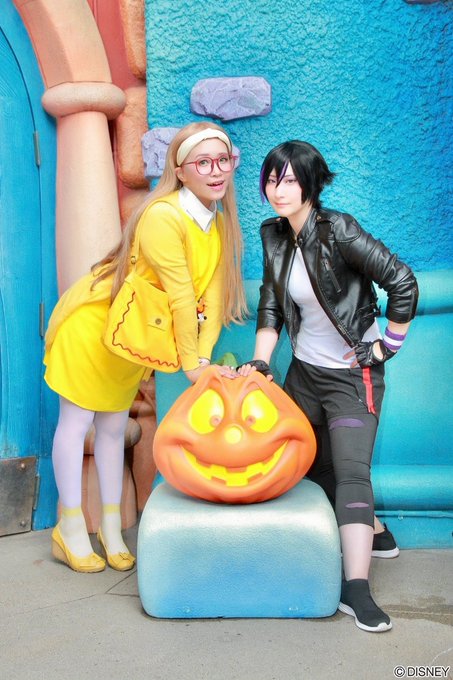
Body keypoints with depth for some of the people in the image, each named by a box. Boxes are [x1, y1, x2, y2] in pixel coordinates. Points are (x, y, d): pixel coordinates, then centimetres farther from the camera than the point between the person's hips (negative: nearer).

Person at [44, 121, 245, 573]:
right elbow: (181, 297, -28)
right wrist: (192, 365, -24)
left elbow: (212, 296, -11)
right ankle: (69, 528, 17)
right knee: (77, 419, 3)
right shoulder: (163, 217, -28)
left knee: (114, 426, 13)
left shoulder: (221, 223, -3)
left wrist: (205, 359, -20)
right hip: (91, 321, -7)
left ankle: (111, 528, 23)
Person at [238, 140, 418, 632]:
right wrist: (259, 362, -5)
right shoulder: (273, 235, 1)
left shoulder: (337, 230, -20)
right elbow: (271, 306, 5)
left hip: (353, 374, -7)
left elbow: (403, 283, -20)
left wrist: (386, 346, -14)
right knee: (307, 467, 16)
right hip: (304, 370, 7)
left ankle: (356, 590, -12)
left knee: (351, 471, -14)